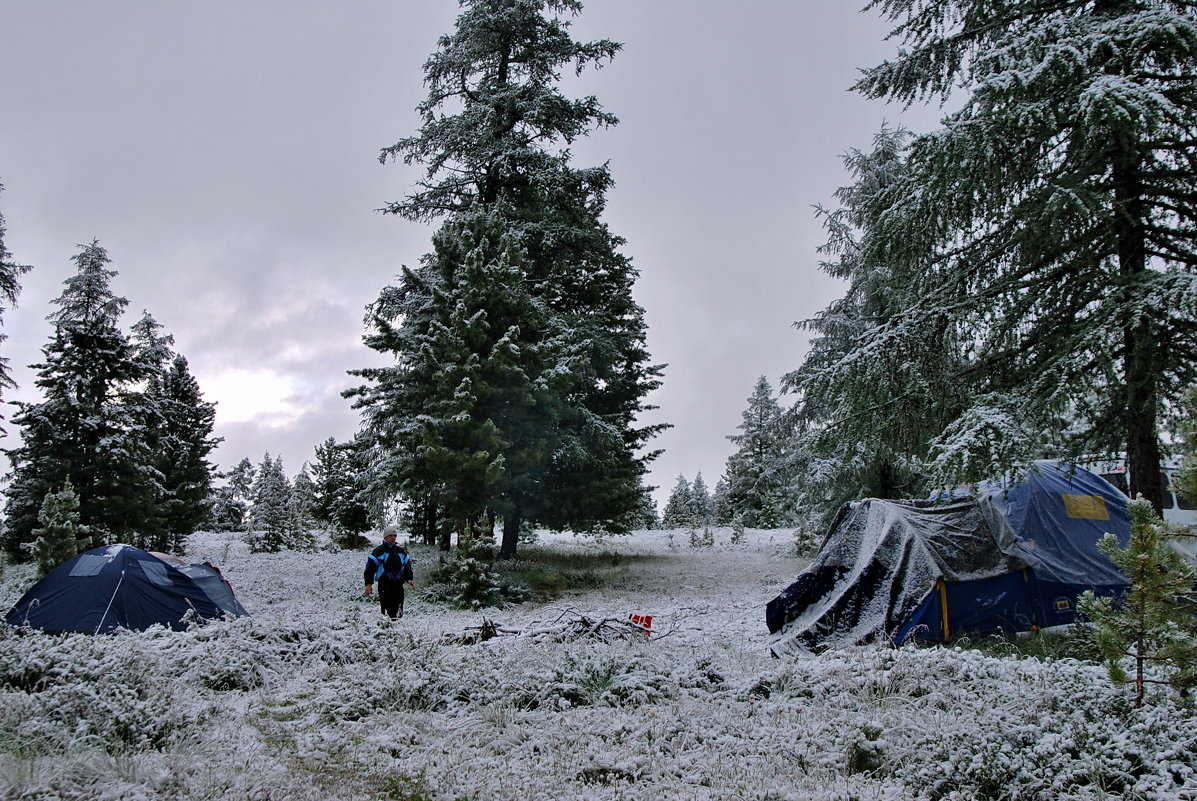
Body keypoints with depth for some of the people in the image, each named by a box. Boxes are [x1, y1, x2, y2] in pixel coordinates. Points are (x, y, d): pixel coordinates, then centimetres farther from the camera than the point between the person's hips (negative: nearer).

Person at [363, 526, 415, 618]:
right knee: (387, 608, -15)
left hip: (398, 584, 5)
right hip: (384, 584, -5)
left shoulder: (401, 551, 18)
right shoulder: (379, 551, 2)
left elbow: (407, 565, 26)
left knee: (398, 610, 3)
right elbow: (370, 567, 0)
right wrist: (368, 584, -6)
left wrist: (410, 579, 13)